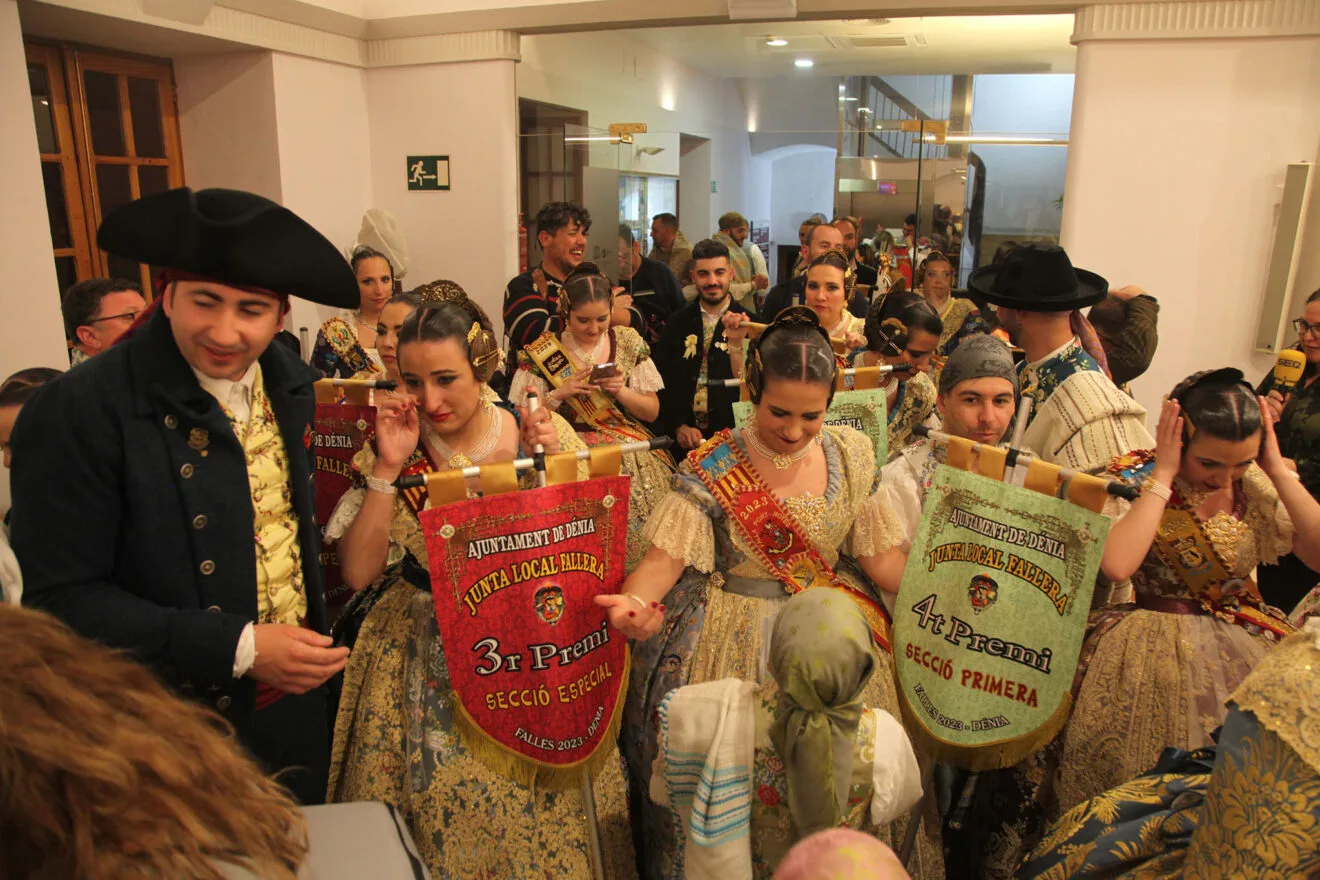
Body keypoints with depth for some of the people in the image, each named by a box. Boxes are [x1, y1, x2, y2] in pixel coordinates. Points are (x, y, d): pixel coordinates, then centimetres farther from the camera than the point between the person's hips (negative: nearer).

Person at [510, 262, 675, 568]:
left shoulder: (628, 342, 7)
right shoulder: (542, 352, 1)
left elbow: (652, 411, 10)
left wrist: (621, 391, -8)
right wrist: (560, 393, -11)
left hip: (628, 449, 2)